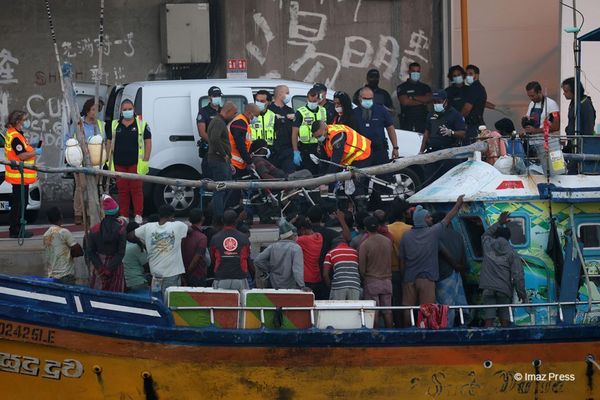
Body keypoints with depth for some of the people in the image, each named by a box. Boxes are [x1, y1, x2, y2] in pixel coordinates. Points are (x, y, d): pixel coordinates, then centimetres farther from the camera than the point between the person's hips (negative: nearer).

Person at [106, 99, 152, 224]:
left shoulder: (141, 124, 4)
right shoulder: (114, 125, 12)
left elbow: (148, 142, 2)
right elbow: (109, 143, 16)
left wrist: (145, 161, -5)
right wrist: (109, 161, 8)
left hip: (136, 164, -3)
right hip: (119, 164, 3)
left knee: (136, 189, -6)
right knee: (122, 190, 4)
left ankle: (138, 215, -1)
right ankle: (123, 216, 10)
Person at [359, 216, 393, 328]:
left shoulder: (364, 245, -12)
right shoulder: (388, 241, 1)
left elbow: (362, 267, -6)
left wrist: (363, 278, 10)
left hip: (371, 281, -4)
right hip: (387, 280, 4)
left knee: (374, 312, -1)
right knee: (387, 311, 8)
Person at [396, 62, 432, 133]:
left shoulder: (425, 87, 15)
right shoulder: (402, 87, 6)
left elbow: (428, 99, -2)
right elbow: (405, 101, -8)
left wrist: (413, 97, -6)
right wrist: (422, 101, -2)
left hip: (422, 121, 2)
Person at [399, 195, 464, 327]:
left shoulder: (406, 236, 3)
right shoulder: (433, 232, -4)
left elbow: (402, 261, 6)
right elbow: (448, 218, 10)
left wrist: (403, 275, 17)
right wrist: (458, 204, 23)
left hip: (409, 280, 3)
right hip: (427, 279, -3)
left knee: (407, 310, 5)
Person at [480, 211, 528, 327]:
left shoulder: (488, 245, 7)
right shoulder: (512, 253, 2)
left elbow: (486, 235, 33)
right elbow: (518, 276, -3)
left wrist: (499, 223, 40)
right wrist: (522, 295, 2)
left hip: (488, 289, 1)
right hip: (505, 290, -1)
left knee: (489, 319, -4)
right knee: (505, 319, 1)